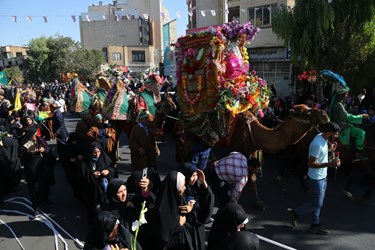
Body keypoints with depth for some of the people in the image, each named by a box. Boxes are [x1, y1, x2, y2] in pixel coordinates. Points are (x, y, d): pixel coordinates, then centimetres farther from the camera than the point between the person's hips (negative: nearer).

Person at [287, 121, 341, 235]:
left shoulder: (323, 138, 0)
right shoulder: (318, 144, -28)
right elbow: (311, 163, -26)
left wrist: (329, 150, 0)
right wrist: (329, 164, -31)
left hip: (322, 177, 9)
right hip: (316, 179, -9)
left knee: (318, 202, 17)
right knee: (317, 204, 4)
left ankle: (315, 226, 31)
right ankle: (294, 213, 21)